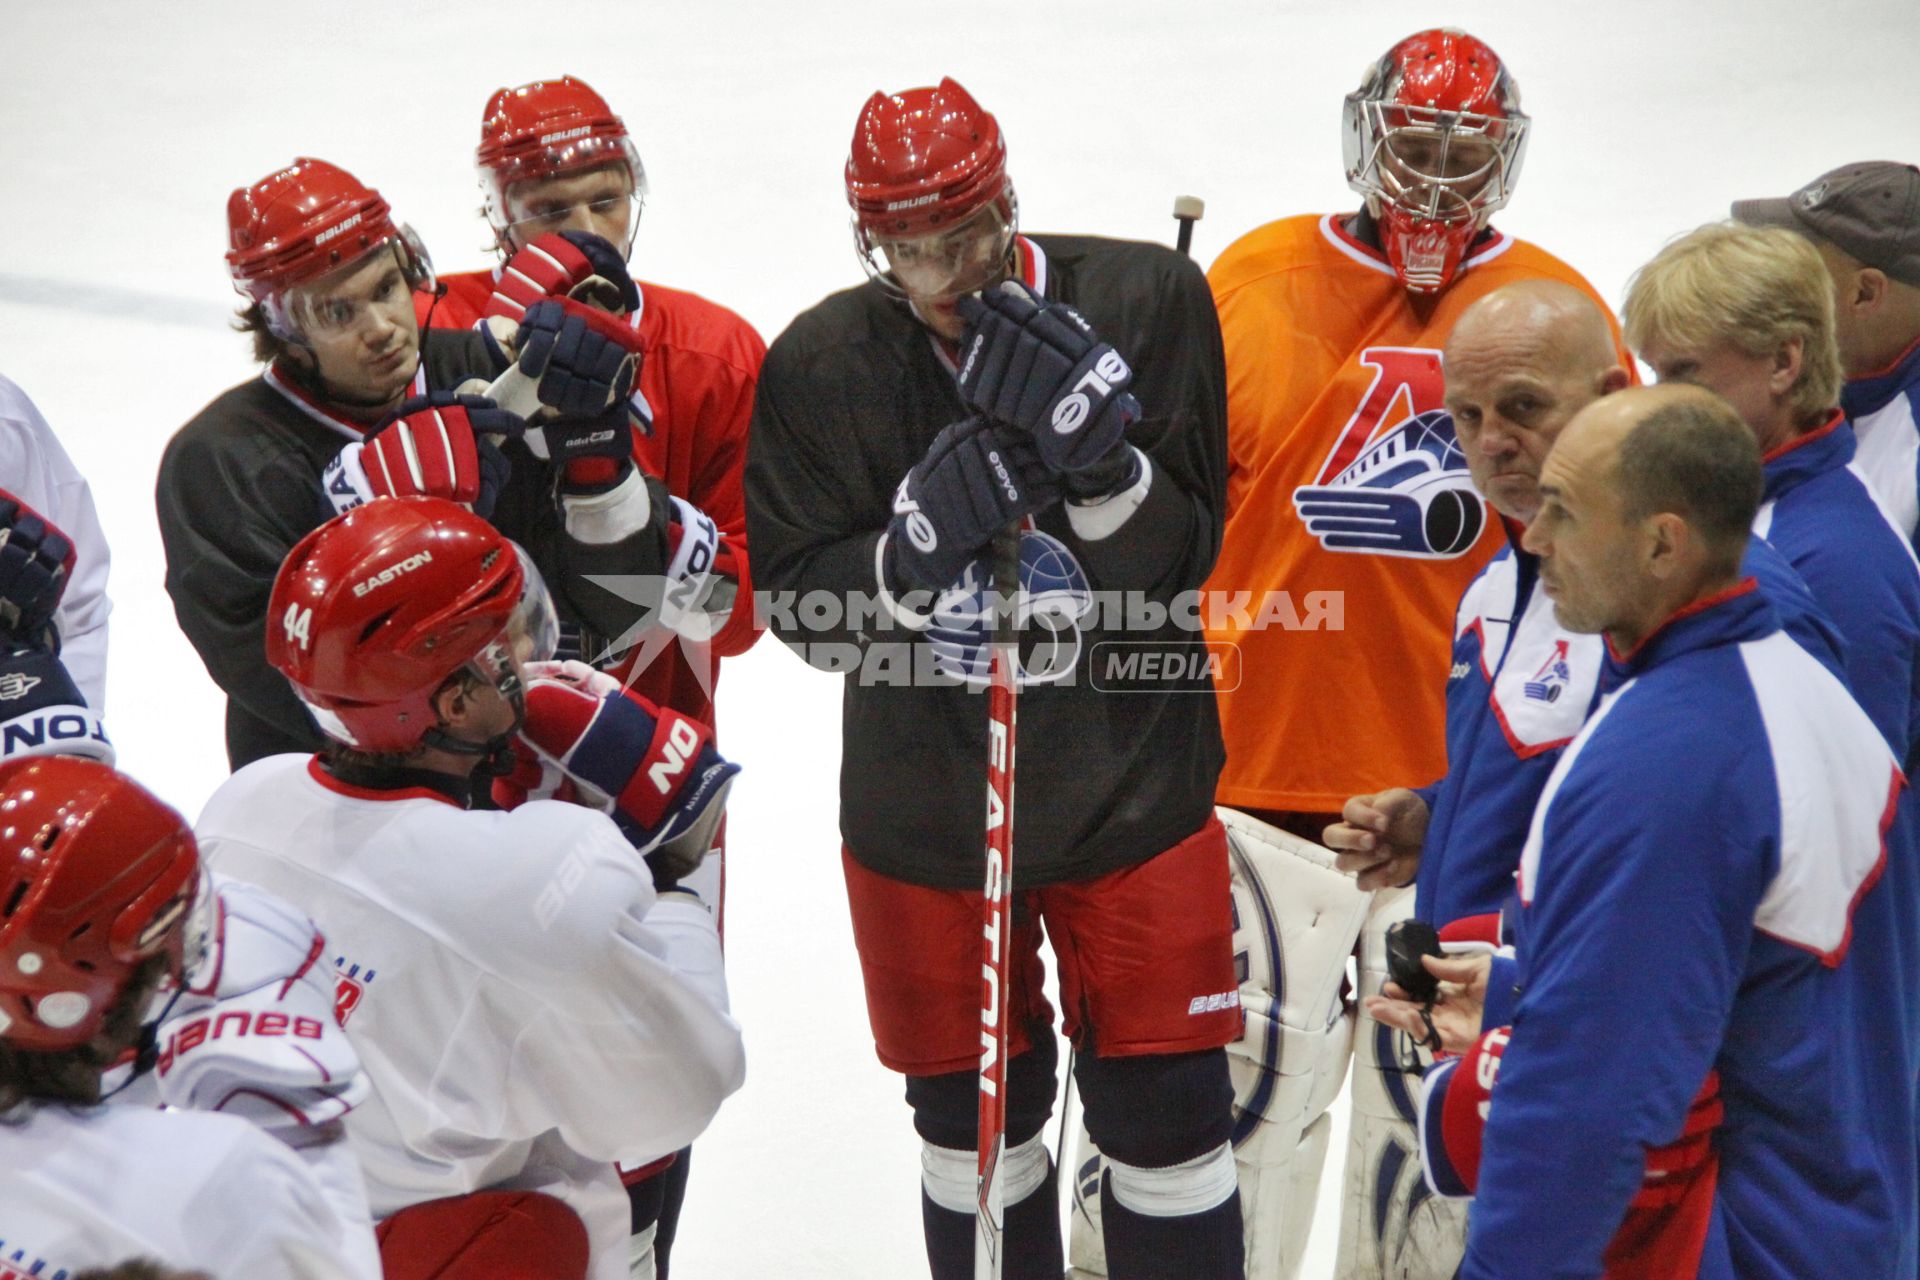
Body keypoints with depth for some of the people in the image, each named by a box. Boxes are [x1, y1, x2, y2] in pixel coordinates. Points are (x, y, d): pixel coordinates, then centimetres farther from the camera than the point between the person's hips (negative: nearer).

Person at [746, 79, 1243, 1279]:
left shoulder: (1150, 300, -11)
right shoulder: (820, 363, -8)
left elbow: (1181, 558, -10)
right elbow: (797, 604, -7)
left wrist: (1096, 449, -28)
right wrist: (917, 542, -25)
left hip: (1132, 780, -1)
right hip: (926, 799, 1)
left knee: (1166, 1106, 4)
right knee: (974, 1109, 15)